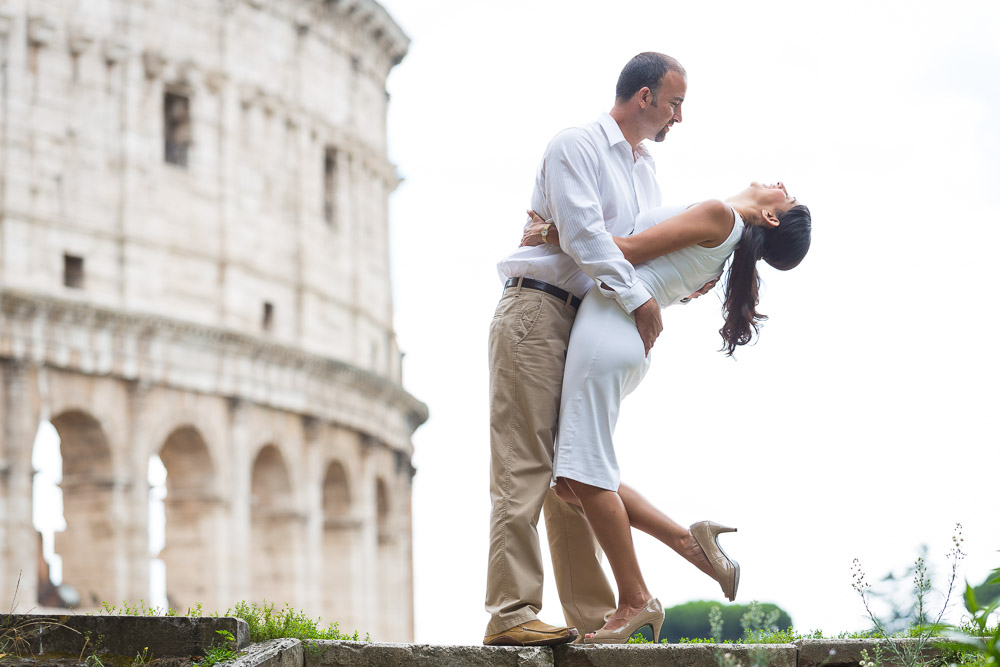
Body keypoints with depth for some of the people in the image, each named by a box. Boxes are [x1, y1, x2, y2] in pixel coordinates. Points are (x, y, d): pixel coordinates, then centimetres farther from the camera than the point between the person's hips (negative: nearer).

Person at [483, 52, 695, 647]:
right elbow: (583, 231, -17)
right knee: (525, 465, -14)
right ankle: (510, 614, -18)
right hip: (537, 310, -9)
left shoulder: (644, 171, 21)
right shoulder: (576, 146, -6)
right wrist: (636, 297, -19)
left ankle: (591, 616, 7)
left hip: (589, 325, 9)